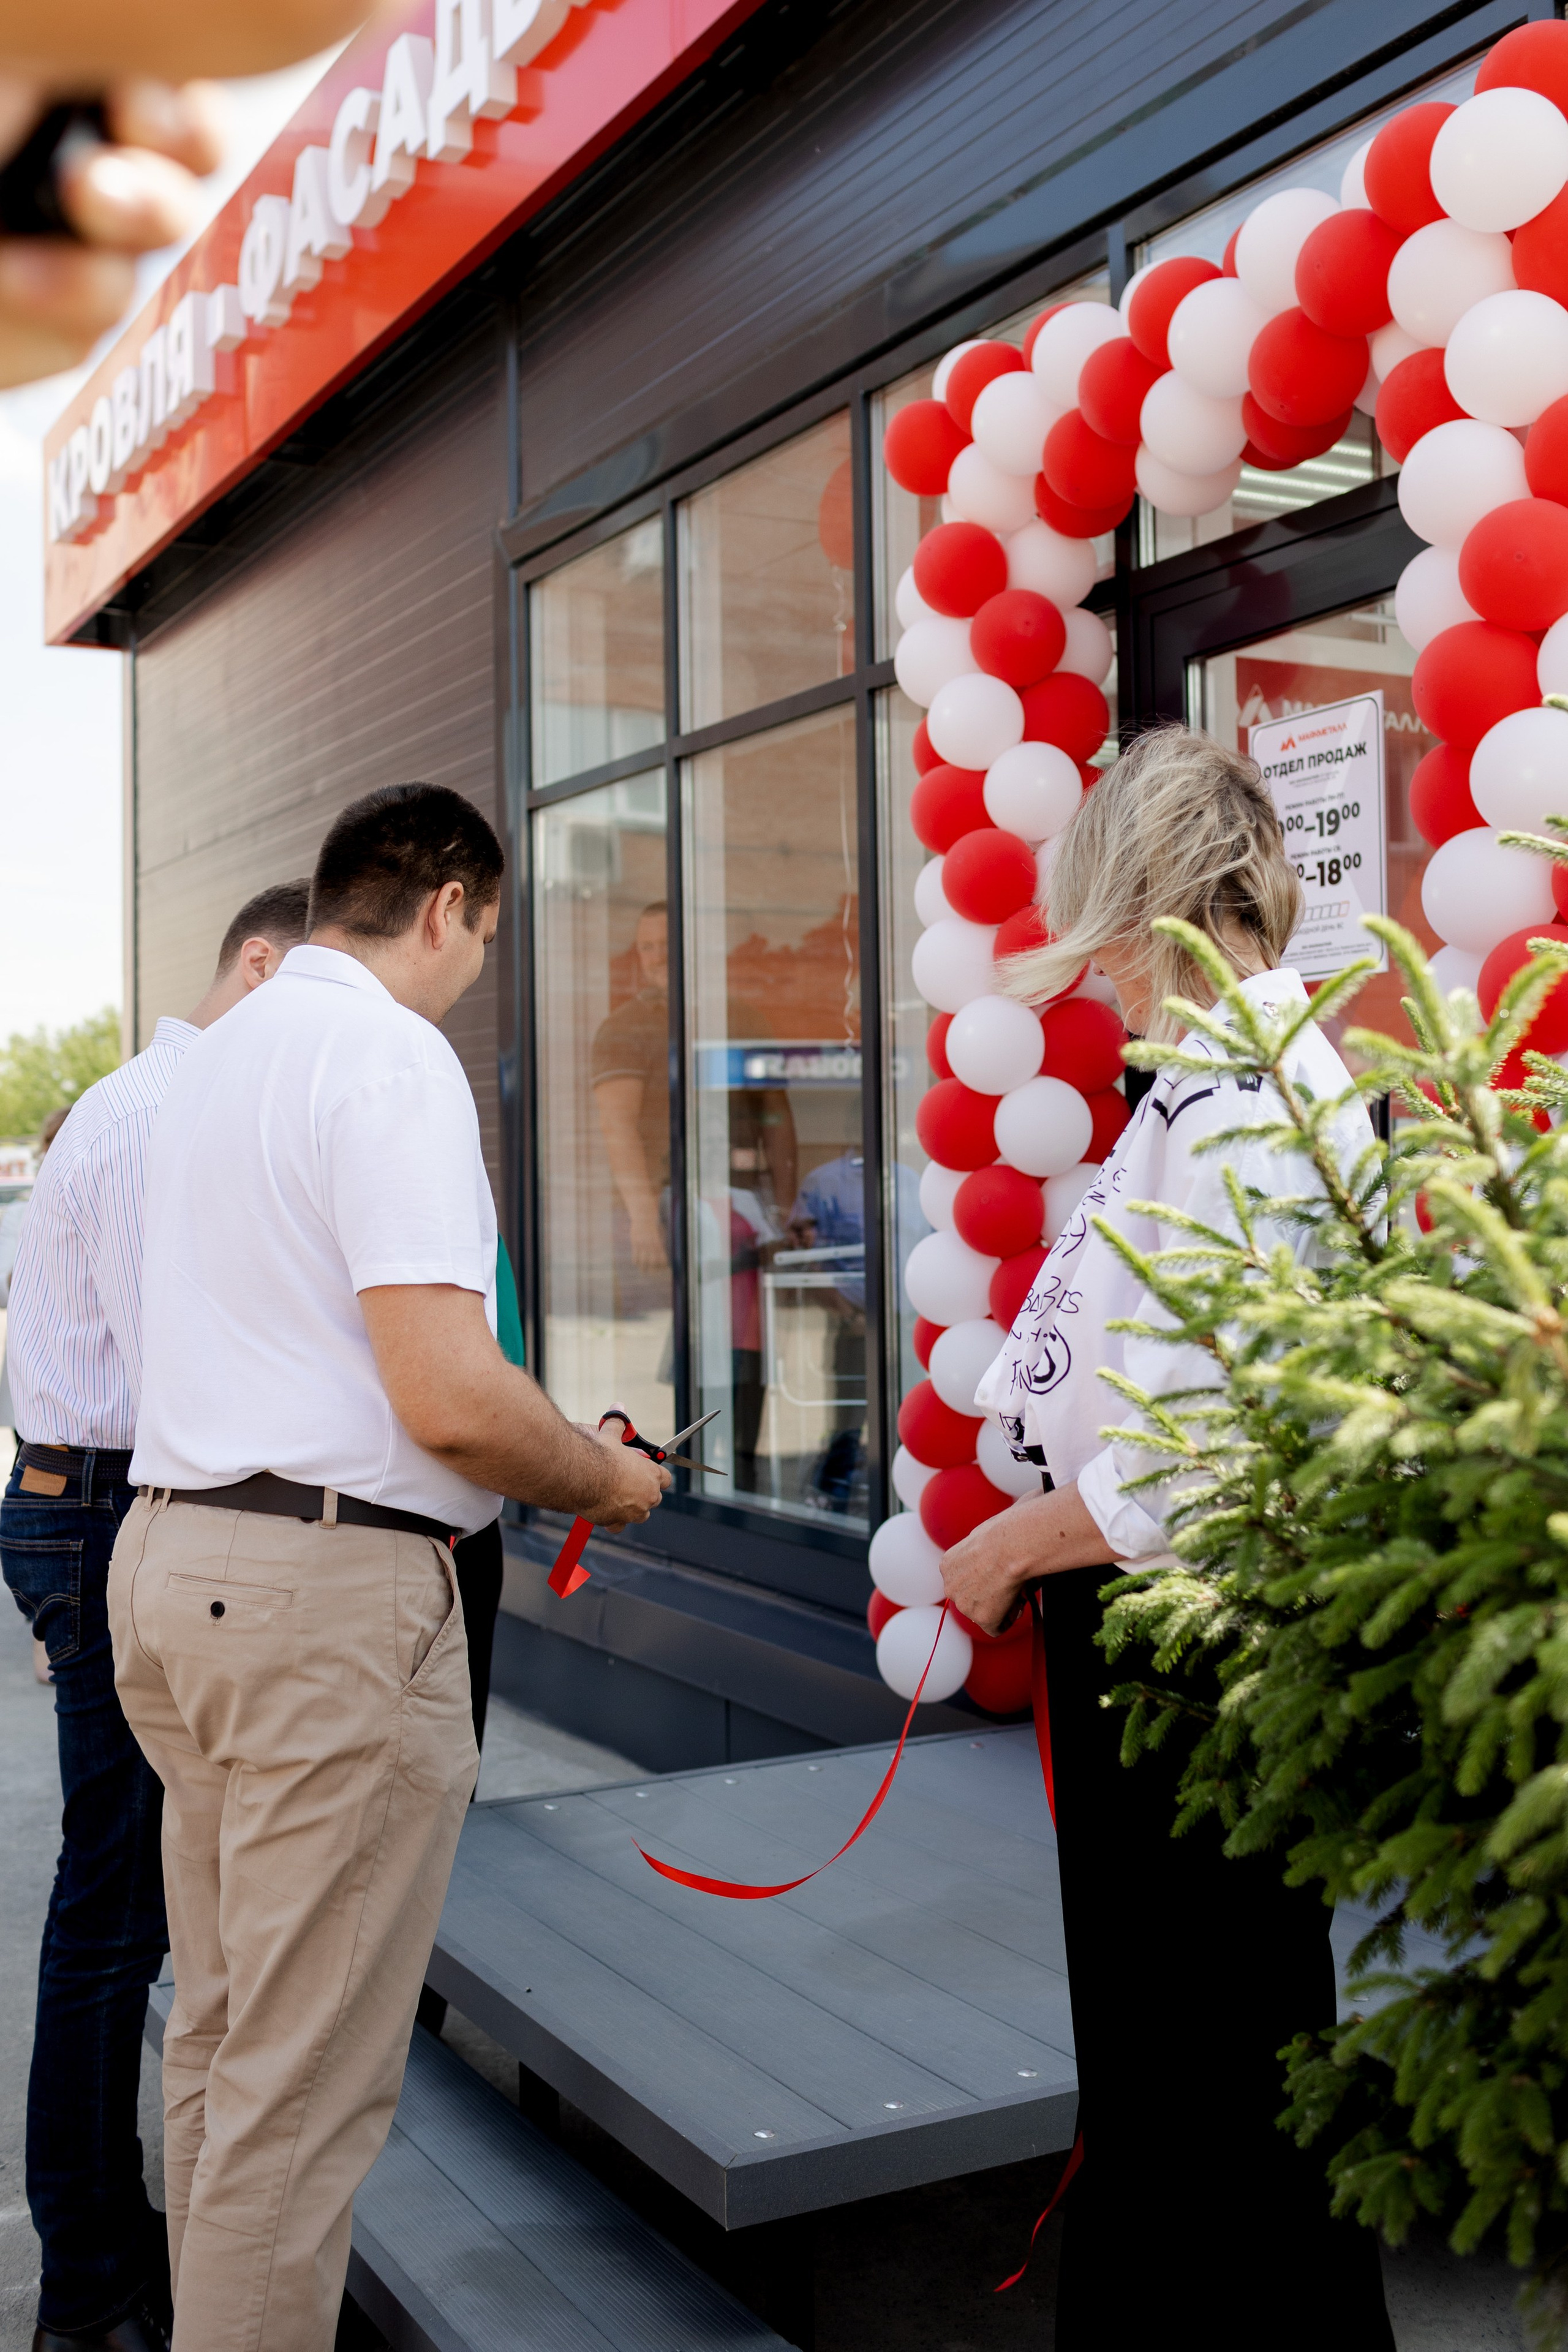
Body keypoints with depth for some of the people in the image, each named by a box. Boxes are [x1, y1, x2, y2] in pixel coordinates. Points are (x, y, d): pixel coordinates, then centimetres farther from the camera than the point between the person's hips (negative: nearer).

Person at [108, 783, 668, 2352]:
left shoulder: (220, 1050, 15)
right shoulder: (393, 1056, -13)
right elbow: (451, 1399, -22)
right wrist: (605, 1481, -3)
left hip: (172, 1547, 10)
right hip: (327, 1587, -9)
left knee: (218, 2030, 19)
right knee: (306, 2082, 0)